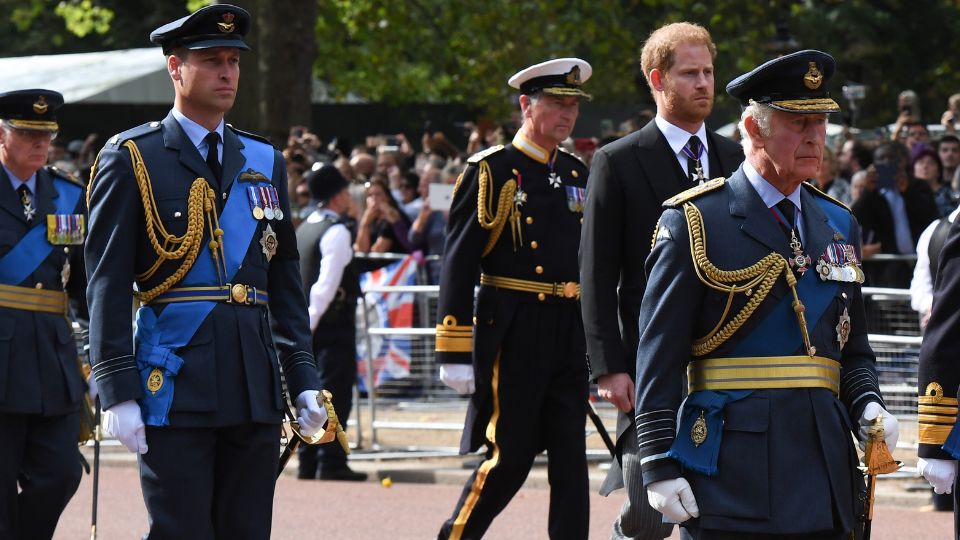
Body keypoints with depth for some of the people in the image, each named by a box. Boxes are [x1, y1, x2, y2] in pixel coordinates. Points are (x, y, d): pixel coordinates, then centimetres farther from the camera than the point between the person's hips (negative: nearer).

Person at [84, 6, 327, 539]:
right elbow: (107, 285, -5)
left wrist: (303, 380, 9)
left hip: (256, 385, 5)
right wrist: (118, 391, -12)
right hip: (174, 384, -5)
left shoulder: (264, 162, 15)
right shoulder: (132, 159, -1)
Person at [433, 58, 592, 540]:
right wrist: (455, 354, -13)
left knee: (570, 454, 2)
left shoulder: (576, 174, 14)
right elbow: (458, 263, -8)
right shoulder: (492, 172, -5)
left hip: (571, 333, 6)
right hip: (513, 332, -6)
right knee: (511, 456, -3)